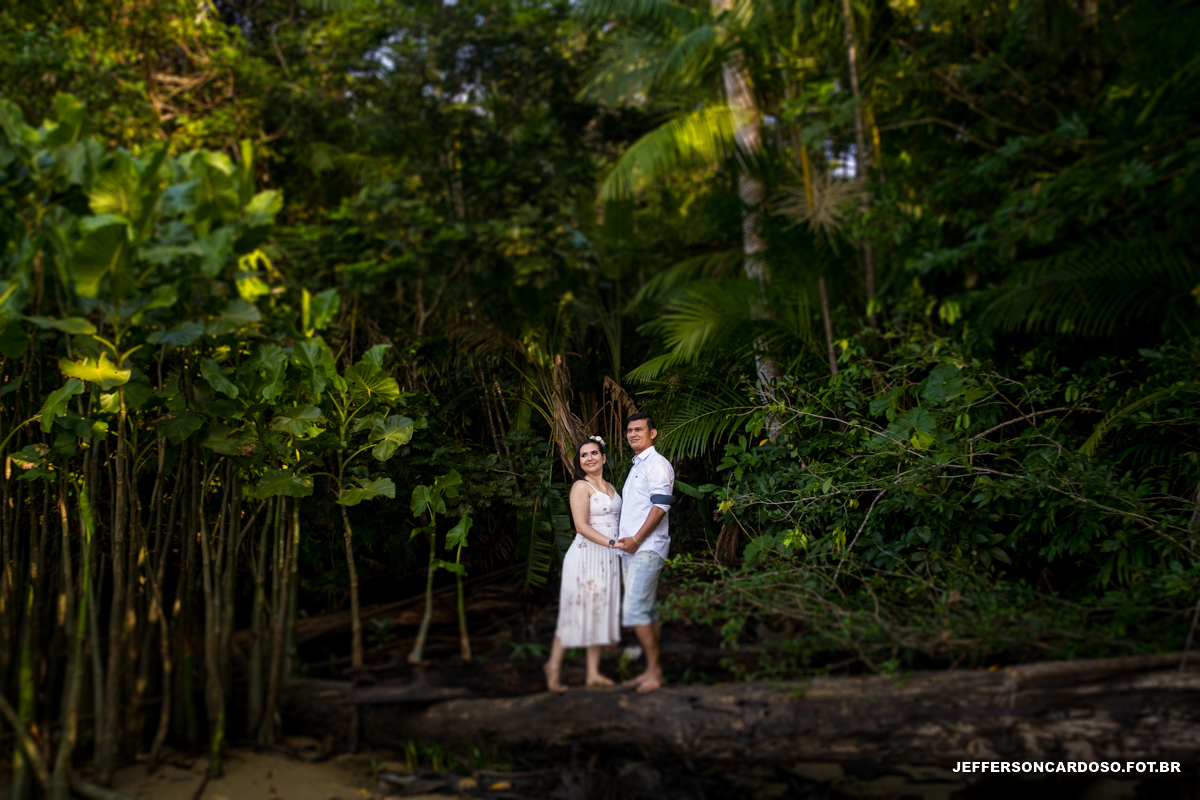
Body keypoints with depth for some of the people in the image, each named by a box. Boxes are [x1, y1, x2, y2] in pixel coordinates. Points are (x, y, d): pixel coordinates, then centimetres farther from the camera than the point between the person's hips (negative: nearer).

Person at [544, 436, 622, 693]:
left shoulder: (610, 488, 16)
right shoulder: (581, 487, -8)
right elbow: (582, 526, -17)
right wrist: (612, 543, -24)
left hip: (608, 559, 7)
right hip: (586, 555, -7)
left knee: (599, 612, 8)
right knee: (576, 613, -5)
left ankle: (593, 673, 13)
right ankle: (554, 669, 6)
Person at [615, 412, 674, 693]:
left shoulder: (657, 464, -9)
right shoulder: (636, 466, 21)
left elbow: (661, 505, -18)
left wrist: (636, 539, -19)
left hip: (646, 548, -9)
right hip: (630, 548, 10)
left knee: (635, 610, -14)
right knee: (646, 610, 10)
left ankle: (654, 670, -8)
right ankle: (652, 670, 15)